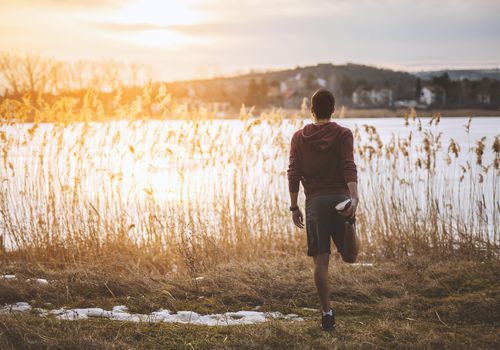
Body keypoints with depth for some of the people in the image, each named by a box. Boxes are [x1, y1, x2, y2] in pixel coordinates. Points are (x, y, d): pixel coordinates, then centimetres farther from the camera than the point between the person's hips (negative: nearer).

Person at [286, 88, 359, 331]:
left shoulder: (299, 137, 10)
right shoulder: (343, 134, 4)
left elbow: (293, 173, 6)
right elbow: (349, 167, -10)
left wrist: (294, 207, 10)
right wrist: (354, 197, -20)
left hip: (315, 201, 1)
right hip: (340, 198, -1)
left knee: (320, 260, 1)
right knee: (349, 255, 12)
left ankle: (327, 313, -2)